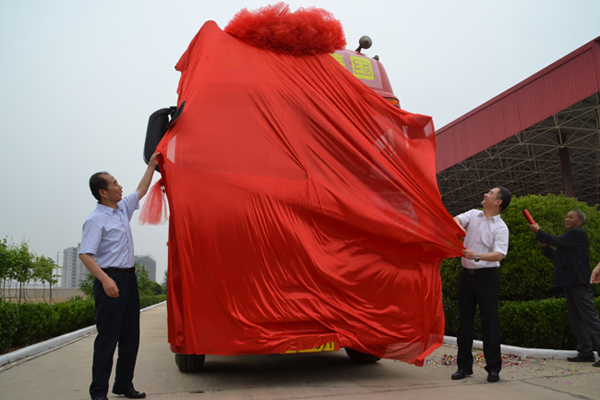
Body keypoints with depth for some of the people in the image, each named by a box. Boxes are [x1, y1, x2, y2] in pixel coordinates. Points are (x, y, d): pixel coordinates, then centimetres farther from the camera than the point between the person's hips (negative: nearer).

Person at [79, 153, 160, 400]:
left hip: (129, 277, 9)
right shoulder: (96, 219, -12)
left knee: (130, 335, 11)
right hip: (110, 280, -8)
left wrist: (151, 166, 33)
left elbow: (140, 191, 30)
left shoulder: (123, 209, 12)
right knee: (108, 337, -4)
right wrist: (104, 279, -32)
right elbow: (85, 254, -20)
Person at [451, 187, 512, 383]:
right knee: (465, 321, 9)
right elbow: (455, 220, -5)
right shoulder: (473, 215, 10)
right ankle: (464, 366, 19)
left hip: (486, 277, -5)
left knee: (489, 323, -1)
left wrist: (477, 256, -31)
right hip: (466, 274, 5)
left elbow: (499, 254, -17)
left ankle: (493, 368, 11)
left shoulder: (501, 227, -6)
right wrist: (458, 227, -27)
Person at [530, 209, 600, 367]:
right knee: (575, 319, 10)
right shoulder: (571, 235, 22)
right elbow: (558, 257, 21)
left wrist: (538, 232, -6)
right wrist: (545, 246, 7)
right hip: (571, 283, 10)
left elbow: (557, 241, -17)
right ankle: (586, 352, 15)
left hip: (579, 283, -10)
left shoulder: (578, 233, -7)